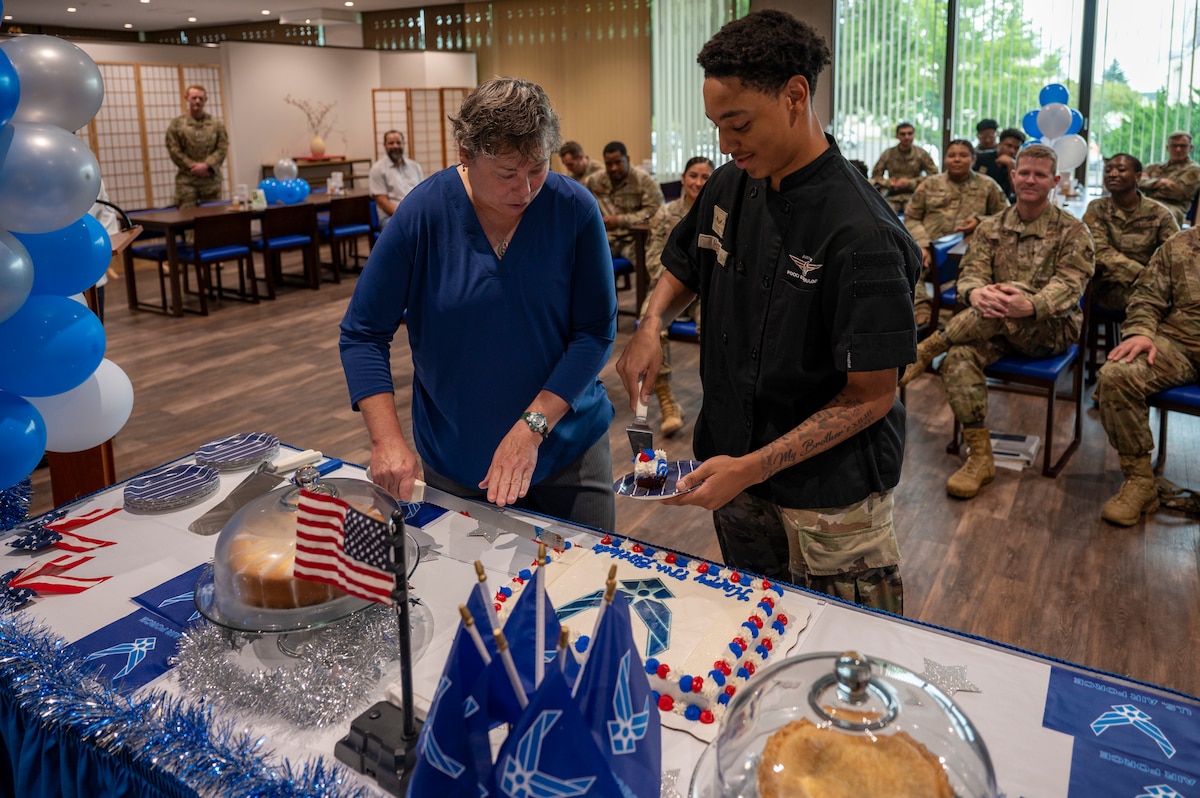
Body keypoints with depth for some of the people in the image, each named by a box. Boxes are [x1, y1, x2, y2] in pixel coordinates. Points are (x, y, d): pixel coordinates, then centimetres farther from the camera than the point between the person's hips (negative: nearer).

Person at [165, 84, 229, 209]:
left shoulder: (216, 123, 7)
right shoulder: (177, 123, 3)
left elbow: (223, 148, 1)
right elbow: (174, 150, -2)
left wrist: (206, 165, -12)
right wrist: (193, 166, -11)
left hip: (211, 178, 1)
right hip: (187, 179, -1)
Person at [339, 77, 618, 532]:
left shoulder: (574, 209, -12)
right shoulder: (423, 213, -13)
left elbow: (596, 332, -11)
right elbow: (362, 335, -8)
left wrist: (531, 427, -20)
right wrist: (387, 440, -20)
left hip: (569, 449, 0)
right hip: (455, 465, 0)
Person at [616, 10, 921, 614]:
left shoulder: (861, 234, -24)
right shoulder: (728, 188, -2)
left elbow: (869, 396, -21)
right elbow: (683, 266, 17)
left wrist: (752, 468, -25)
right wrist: (651, 325, -5)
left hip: (831, 493, -6)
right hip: (732, 461, 6)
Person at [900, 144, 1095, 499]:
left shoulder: (1072, 231, 1)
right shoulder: (991, 227, 12)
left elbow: (1070, 284, -12)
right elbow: (971, 271, 0)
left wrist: (1030, 306, -36)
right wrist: (976, 293, -28)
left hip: (1051, 328, -3)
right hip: (997, 327, 3)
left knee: (1014, 291, -36)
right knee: (960, 355, -31)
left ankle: (926, 349, -27)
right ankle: (980, 457, -26)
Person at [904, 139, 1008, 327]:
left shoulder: (987, 186, 16)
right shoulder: (930, 184, 18)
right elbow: (911, 218, 11)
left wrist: (981, 221, -5)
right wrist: (921, 245, -8)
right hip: (931, 248, 1)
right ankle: (922, 316, -42)